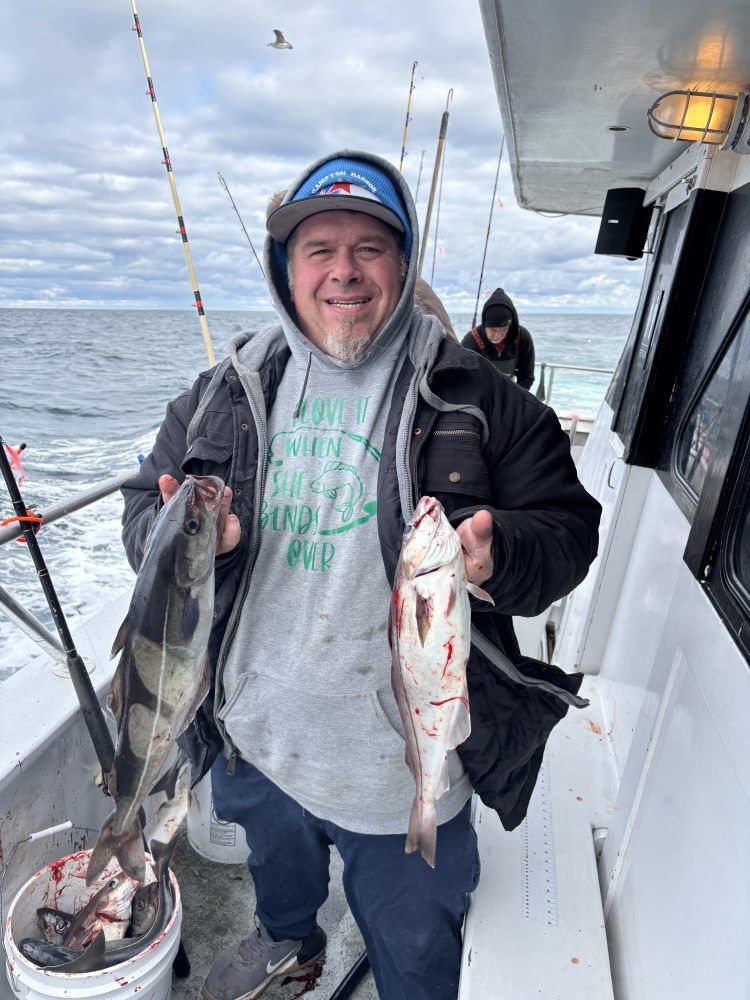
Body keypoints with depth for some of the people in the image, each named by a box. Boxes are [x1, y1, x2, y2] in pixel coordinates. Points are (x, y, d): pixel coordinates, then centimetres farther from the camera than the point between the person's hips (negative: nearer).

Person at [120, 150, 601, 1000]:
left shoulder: (476, 401, -12)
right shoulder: (228, 391, -3)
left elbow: (567, 530, -9)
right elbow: (146, 508, 2)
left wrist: (500, 556, -31)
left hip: (404, 766, -3)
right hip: (254, 741, 5)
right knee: (275, 864, 37)